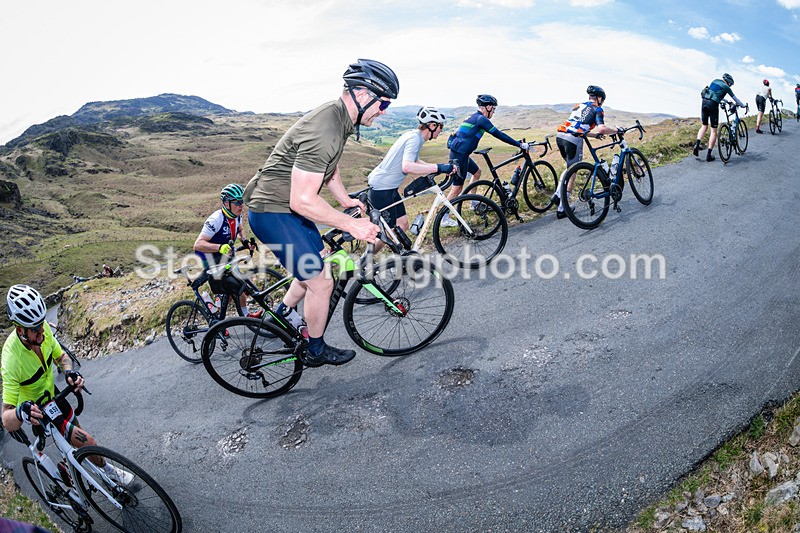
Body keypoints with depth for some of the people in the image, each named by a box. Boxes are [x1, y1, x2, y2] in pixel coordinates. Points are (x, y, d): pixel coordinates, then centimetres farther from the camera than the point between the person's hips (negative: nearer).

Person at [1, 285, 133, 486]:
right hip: (36, 409, -6)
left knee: (78, 436, 23)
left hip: (51, 394, 6)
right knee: (88, 443, -6)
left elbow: (60, 356, -3)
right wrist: (21, 413, -56)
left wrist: (69, 372, -24)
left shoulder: (42, 329, -23)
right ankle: (106, 470, 22)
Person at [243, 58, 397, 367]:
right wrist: (350, 224, -26)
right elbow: (302, 201, -32)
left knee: (314, 268, 21)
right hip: (273, 213, -10)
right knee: (321, 282, -3)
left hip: (289, 207, 10)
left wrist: (345, 199, 13)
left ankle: (283, 315, 43)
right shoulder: (324, 132, -30)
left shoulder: (338, 118, 3)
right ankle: (316, 351, 19)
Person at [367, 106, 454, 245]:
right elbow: (407, 167, -35)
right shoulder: (415, 138, -19)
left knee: (403, 224, 13)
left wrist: (443, 167, 14)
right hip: (382, 189, -10)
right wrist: (438, 168, -33)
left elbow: (415, 162, 24)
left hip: (389, 187, 10)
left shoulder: (414, 135, 10)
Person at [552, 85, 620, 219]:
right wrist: (617, 130, 9)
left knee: (570, 168, 26)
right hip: (573, 140, -7)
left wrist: (595, 135, 37)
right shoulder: (597, 109, 8)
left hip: (560, 136, 7)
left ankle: (557, 195, 14)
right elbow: (602, 128, -8)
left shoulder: (578, 105, 28)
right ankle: (561, 209, 5)